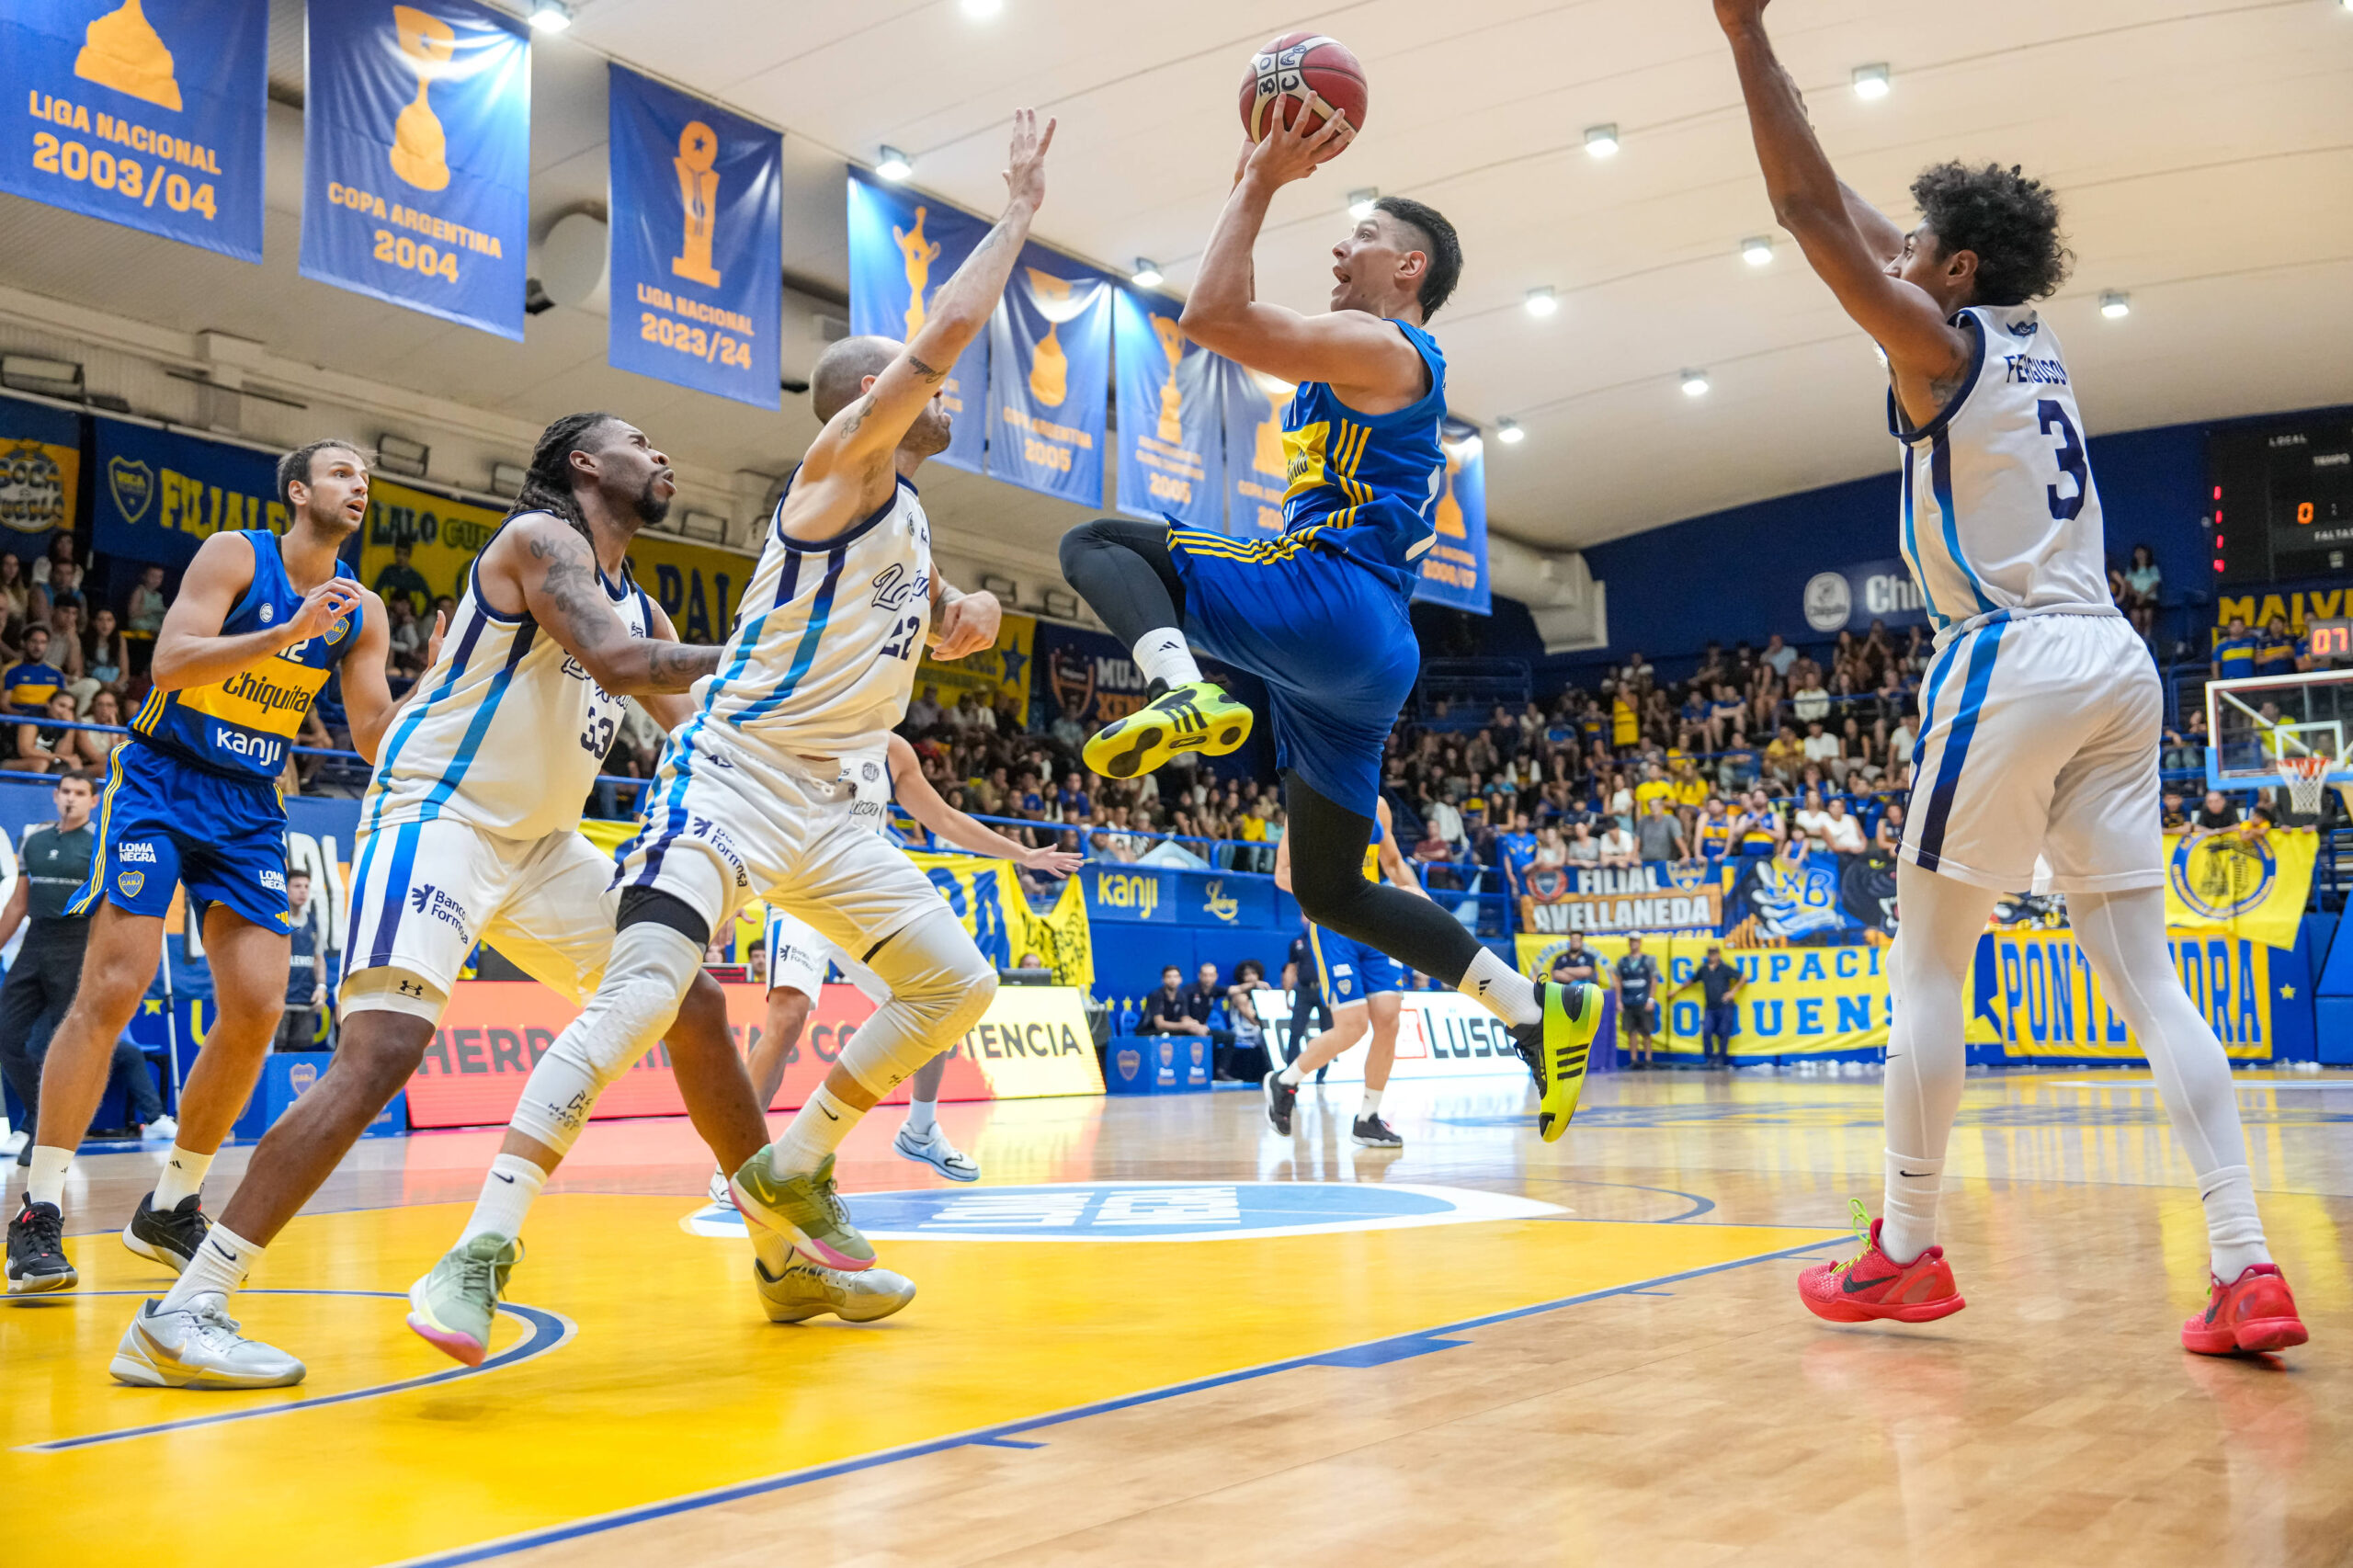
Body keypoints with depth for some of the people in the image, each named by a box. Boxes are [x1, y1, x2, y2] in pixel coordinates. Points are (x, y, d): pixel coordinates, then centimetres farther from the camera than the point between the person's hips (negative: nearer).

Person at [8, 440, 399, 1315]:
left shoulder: (361, 611, 5)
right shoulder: (234, 555, -8)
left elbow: (376, 738, 6)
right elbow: (171, 662, -21)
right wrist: (291, 632, -29)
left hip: (251, 807, 5)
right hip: (160, 782, -5)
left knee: (257, 1006, -4)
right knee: (113, 988, -13)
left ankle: (170, 1208, 12)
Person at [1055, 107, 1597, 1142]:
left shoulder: (1385, 350, -3)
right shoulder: (1348, 364, 27)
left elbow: (1211, 318, -13)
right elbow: (1229, 321, 36)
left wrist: (1264, 180, -4)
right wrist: (1253, 184, 33)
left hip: (1326, 602, -10)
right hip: (1357, 665, 10)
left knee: (1097, 542, -7)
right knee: (1331, 891, 14)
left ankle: (1184, 693, -36)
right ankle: (1538, 1014, 11)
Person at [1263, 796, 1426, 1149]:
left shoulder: (1377, 806, 11)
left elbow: (1393, 862, 23)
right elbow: (1283, 873, -8)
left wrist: (1412, 888, 2)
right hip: (1332, 927, -6)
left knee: (1388, 1020, -5)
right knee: (1353, 1026, -13)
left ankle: (1367, 1120, 9)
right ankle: (1283, 1083, 12)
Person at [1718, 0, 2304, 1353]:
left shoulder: (1942, 345, -2)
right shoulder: (2039, 347, 20)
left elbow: (1811, 209, -7)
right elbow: (1860, 223, 32)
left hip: (2015, 659, -8)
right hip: (2119, 662, 8)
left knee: (1932, 961, 2)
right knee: (2145, 973, 4)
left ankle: (1909, 1253, 7)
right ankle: (2248, 1269, -3)